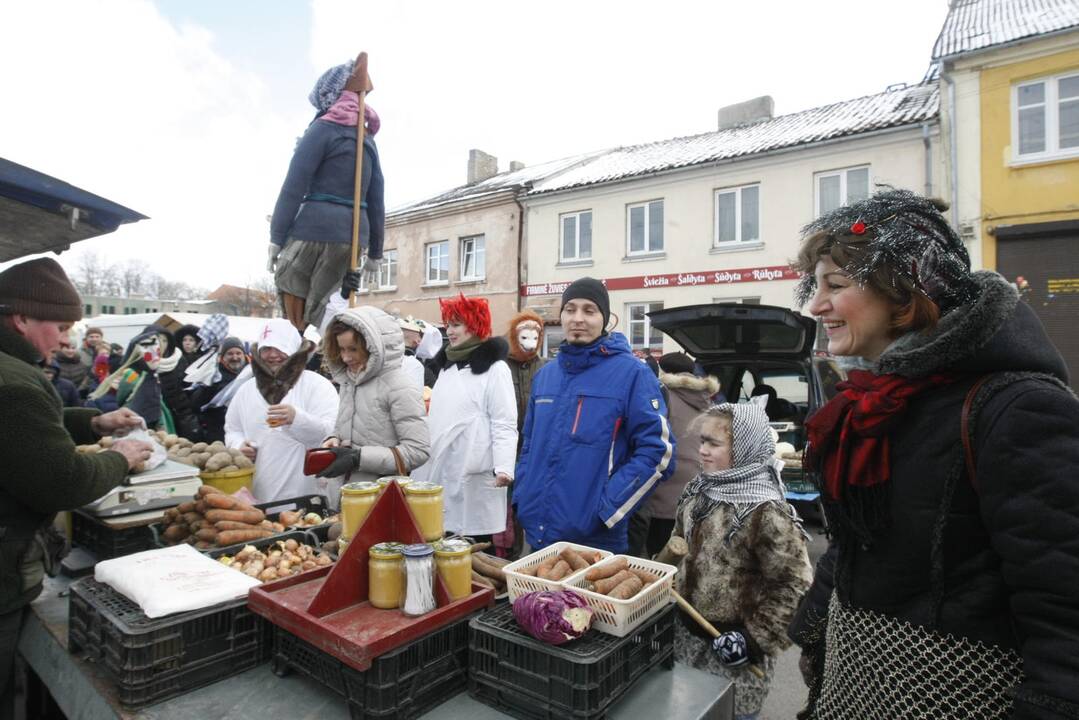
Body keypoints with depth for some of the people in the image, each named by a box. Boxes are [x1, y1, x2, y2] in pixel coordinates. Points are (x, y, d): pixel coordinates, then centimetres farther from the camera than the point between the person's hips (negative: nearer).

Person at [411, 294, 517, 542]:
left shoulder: (494, 368, -7)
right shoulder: (447, 365, 17)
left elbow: (505, 424, -13)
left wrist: (504, 467, -25)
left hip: (474, 475, -7)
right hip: (439, 470, 7)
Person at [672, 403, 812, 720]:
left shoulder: (766, 512, -22)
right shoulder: (699, 489, -1)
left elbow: (794, 586, -17)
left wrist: (755, 637, -17)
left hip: (731, 647, -6)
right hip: (684, 630, 6)